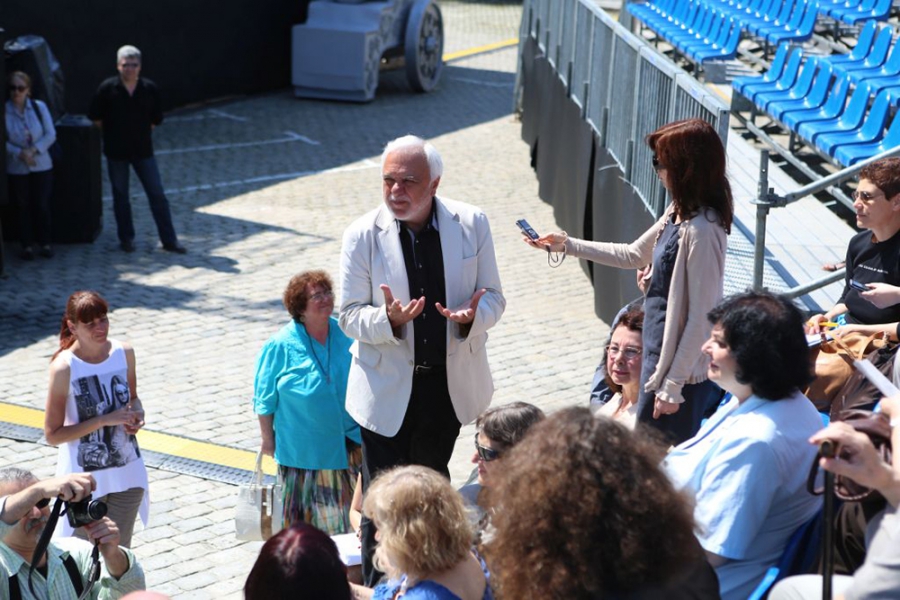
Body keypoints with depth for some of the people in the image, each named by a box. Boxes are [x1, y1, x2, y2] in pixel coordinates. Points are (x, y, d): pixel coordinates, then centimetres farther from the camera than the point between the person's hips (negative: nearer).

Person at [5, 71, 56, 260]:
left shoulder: (39, 107, -4)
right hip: (17, 168, -1)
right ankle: (27, 245, 17)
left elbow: (50, 134, -4)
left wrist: (34, 150, -16)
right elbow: (4, 142, -5)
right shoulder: (4, 110, -7)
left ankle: (44, 243, 19)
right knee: (24, 207, 7)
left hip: (41, 166, 1)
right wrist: (19, 153, -19)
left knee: (42, 205, 5)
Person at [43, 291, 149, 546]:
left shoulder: (124, 352, -4)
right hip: (85, 477, -4)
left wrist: (137, 414, -9)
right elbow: (53, 434, -15)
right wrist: (105, 420, -23)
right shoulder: (64, 368, -17)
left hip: (128, 470, 4)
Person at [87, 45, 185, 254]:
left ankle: (169, 240, 6)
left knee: (157, 195, 1)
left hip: (143, 150, 1)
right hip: (116, 151, -1)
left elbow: (155, 119, 8)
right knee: (120, 196, 10)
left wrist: (143, 133, 6)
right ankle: (126, 238, 23)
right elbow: (95, 117, 0)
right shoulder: (108, 88, -9)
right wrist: (112, 133, 4)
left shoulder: (149, 89, -4)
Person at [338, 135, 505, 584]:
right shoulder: (362, 235, -12)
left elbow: (494, 298, -1)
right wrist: (389, 319, -30)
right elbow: (350, 316, -8)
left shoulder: (471, 224, -8)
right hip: (388, 390, -2)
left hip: (450, 383, 2)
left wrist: (474, 315, -25)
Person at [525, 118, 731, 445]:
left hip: (678, 365, -9)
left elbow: (701, 317, -24)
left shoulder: (702, 231, -26)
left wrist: (673, 384, -19)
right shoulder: (678, 213, 3)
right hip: (660, 353, 9)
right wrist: (568, 244, 17)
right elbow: (634, 255, 19)